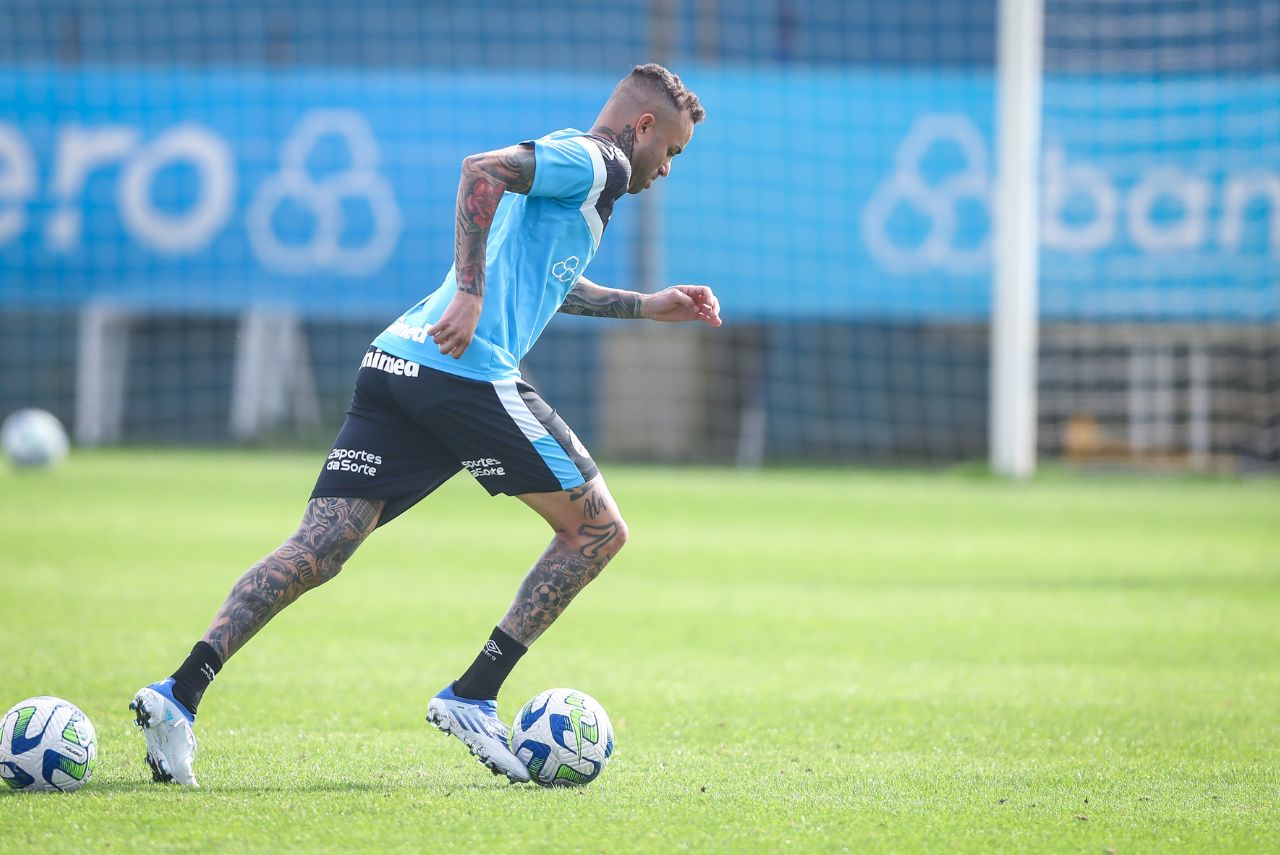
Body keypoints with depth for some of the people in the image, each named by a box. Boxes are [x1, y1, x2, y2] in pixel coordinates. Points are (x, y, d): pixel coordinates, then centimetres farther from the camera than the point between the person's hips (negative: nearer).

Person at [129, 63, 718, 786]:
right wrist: (470, 293, -20)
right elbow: (482, 169, -16)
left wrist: (648, 306, 47)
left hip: (395, 364, 9)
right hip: (467, 371, -9)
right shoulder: (595, 162, 1)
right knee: (598, 530, 5)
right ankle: (473, 697, 1)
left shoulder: (566, 169, 31)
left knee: (318, 550, -1)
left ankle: (181, 693, -16)